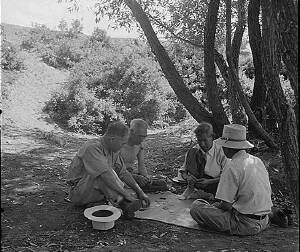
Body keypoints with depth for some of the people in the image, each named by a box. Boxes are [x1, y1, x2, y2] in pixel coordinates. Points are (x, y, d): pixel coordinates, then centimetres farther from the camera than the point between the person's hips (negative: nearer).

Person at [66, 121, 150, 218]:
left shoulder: (112, 150, 0)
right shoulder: (92, 147, -26)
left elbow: (123, 172, 1)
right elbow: (105, 175, -35)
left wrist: (139, 192, -5)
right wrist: (126, 194, -34)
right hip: (78, 193, -8)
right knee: (103, 173, -31)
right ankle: (125, 204, -29)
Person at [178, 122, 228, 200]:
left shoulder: (220, 151, -6)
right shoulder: (194, 151, 0)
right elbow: (183, 170, 4)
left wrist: (209, 181, -20)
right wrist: (187, 177, -16)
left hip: (214, 183, -3)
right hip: (196, 181, 3)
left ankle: (196, 194, -15)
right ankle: (191, 188, -12)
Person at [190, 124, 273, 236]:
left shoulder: (232, 167, -21)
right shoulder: (258, 161, 3)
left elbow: (226, 204, -21)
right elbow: (268, 193, 12)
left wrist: (216, 205, 3)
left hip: (246, 225, -8)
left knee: (196, 206, -8)